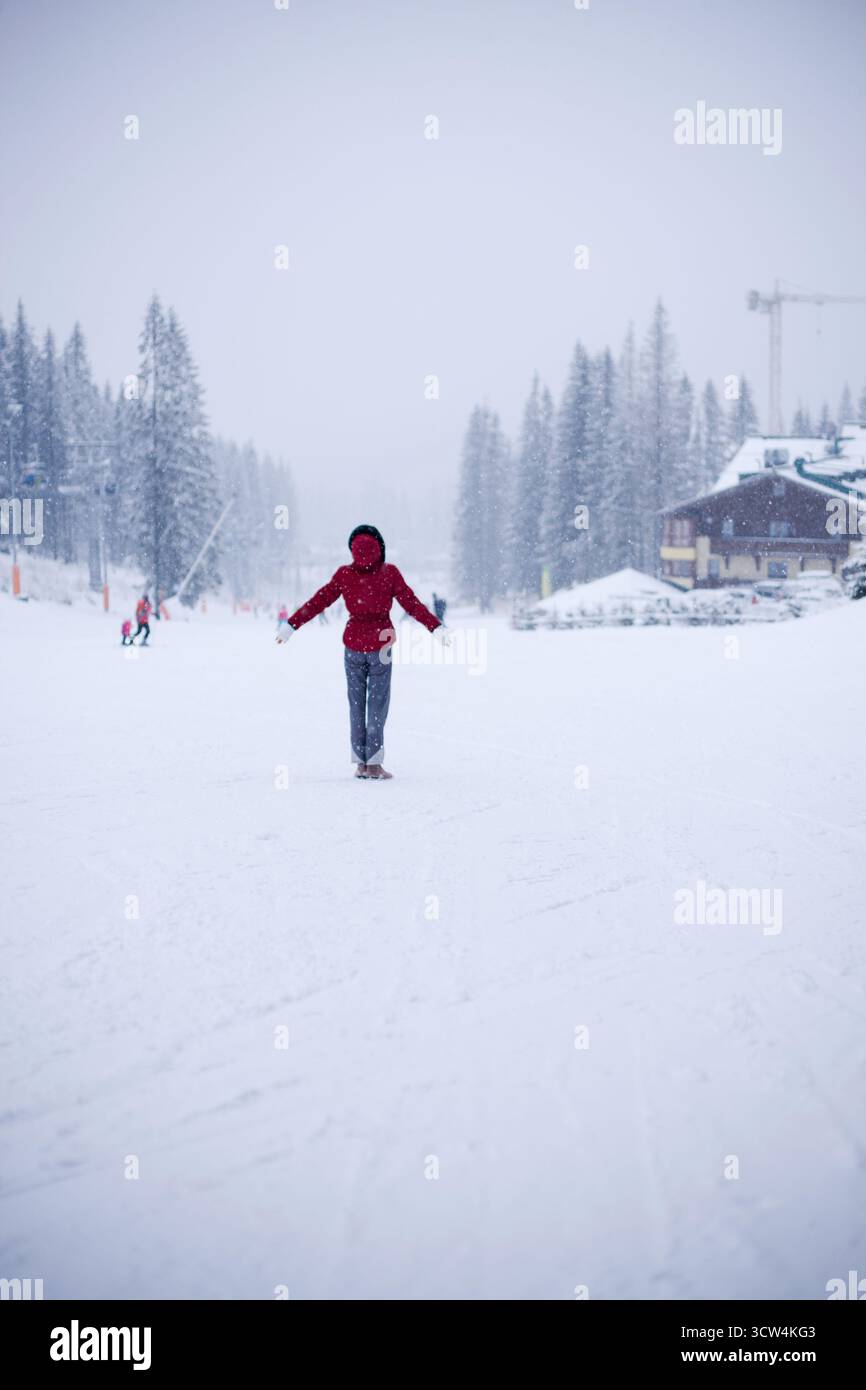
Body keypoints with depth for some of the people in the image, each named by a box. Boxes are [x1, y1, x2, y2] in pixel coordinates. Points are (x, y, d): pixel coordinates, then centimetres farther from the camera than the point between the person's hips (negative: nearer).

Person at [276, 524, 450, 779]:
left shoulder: (344, 574, -4)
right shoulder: (390, 573, -8)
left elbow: (318, 601, -1)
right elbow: (412, 603, -9)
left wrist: (291, 625, 5)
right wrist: (436, 627, -4)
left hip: (353, 645, 2)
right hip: (381, 643, -2)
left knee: (356, 704, 11)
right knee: (378, 705, 3)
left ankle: (360, 762, 9)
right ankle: (374, 762, -3)